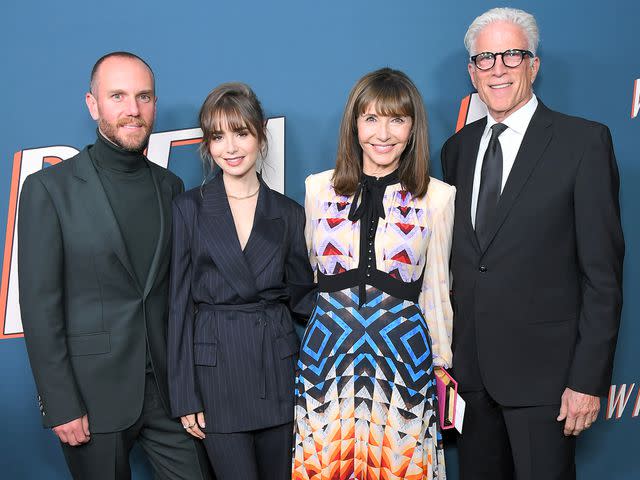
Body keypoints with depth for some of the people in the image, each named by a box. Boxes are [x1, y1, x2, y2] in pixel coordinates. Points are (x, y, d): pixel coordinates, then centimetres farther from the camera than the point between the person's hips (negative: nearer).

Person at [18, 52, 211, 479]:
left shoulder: (170, 187, 7)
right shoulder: (49, 188, -7)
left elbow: (176, 289, 11)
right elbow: (40, 306, -9)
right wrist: (60, 405, -11)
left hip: (168, 389, 4)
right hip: (94, 395, -3)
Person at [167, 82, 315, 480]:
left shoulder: (288, 213, 6)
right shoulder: (189, 208, 0)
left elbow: (300, 295, 11)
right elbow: (180, 304, -2)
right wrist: (185, 397, -4)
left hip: (277, 370, 2)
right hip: (215, 369, -2)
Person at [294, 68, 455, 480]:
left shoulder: (439, 197, 0)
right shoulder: (319, 188, 4)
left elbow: (436, 288, 8)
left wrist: (442, 361, 12)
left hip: (404, 352, -1)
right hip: (326, 350, 1)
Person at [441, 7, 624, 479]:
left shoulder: (585, 141, -6)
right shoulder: (458, 148, 10)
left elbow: (602, 272, -9)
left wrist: (590, 379, -13)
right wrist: (441, 353, 8)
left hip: (543, 370, -5)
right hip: (470, 369, 5)